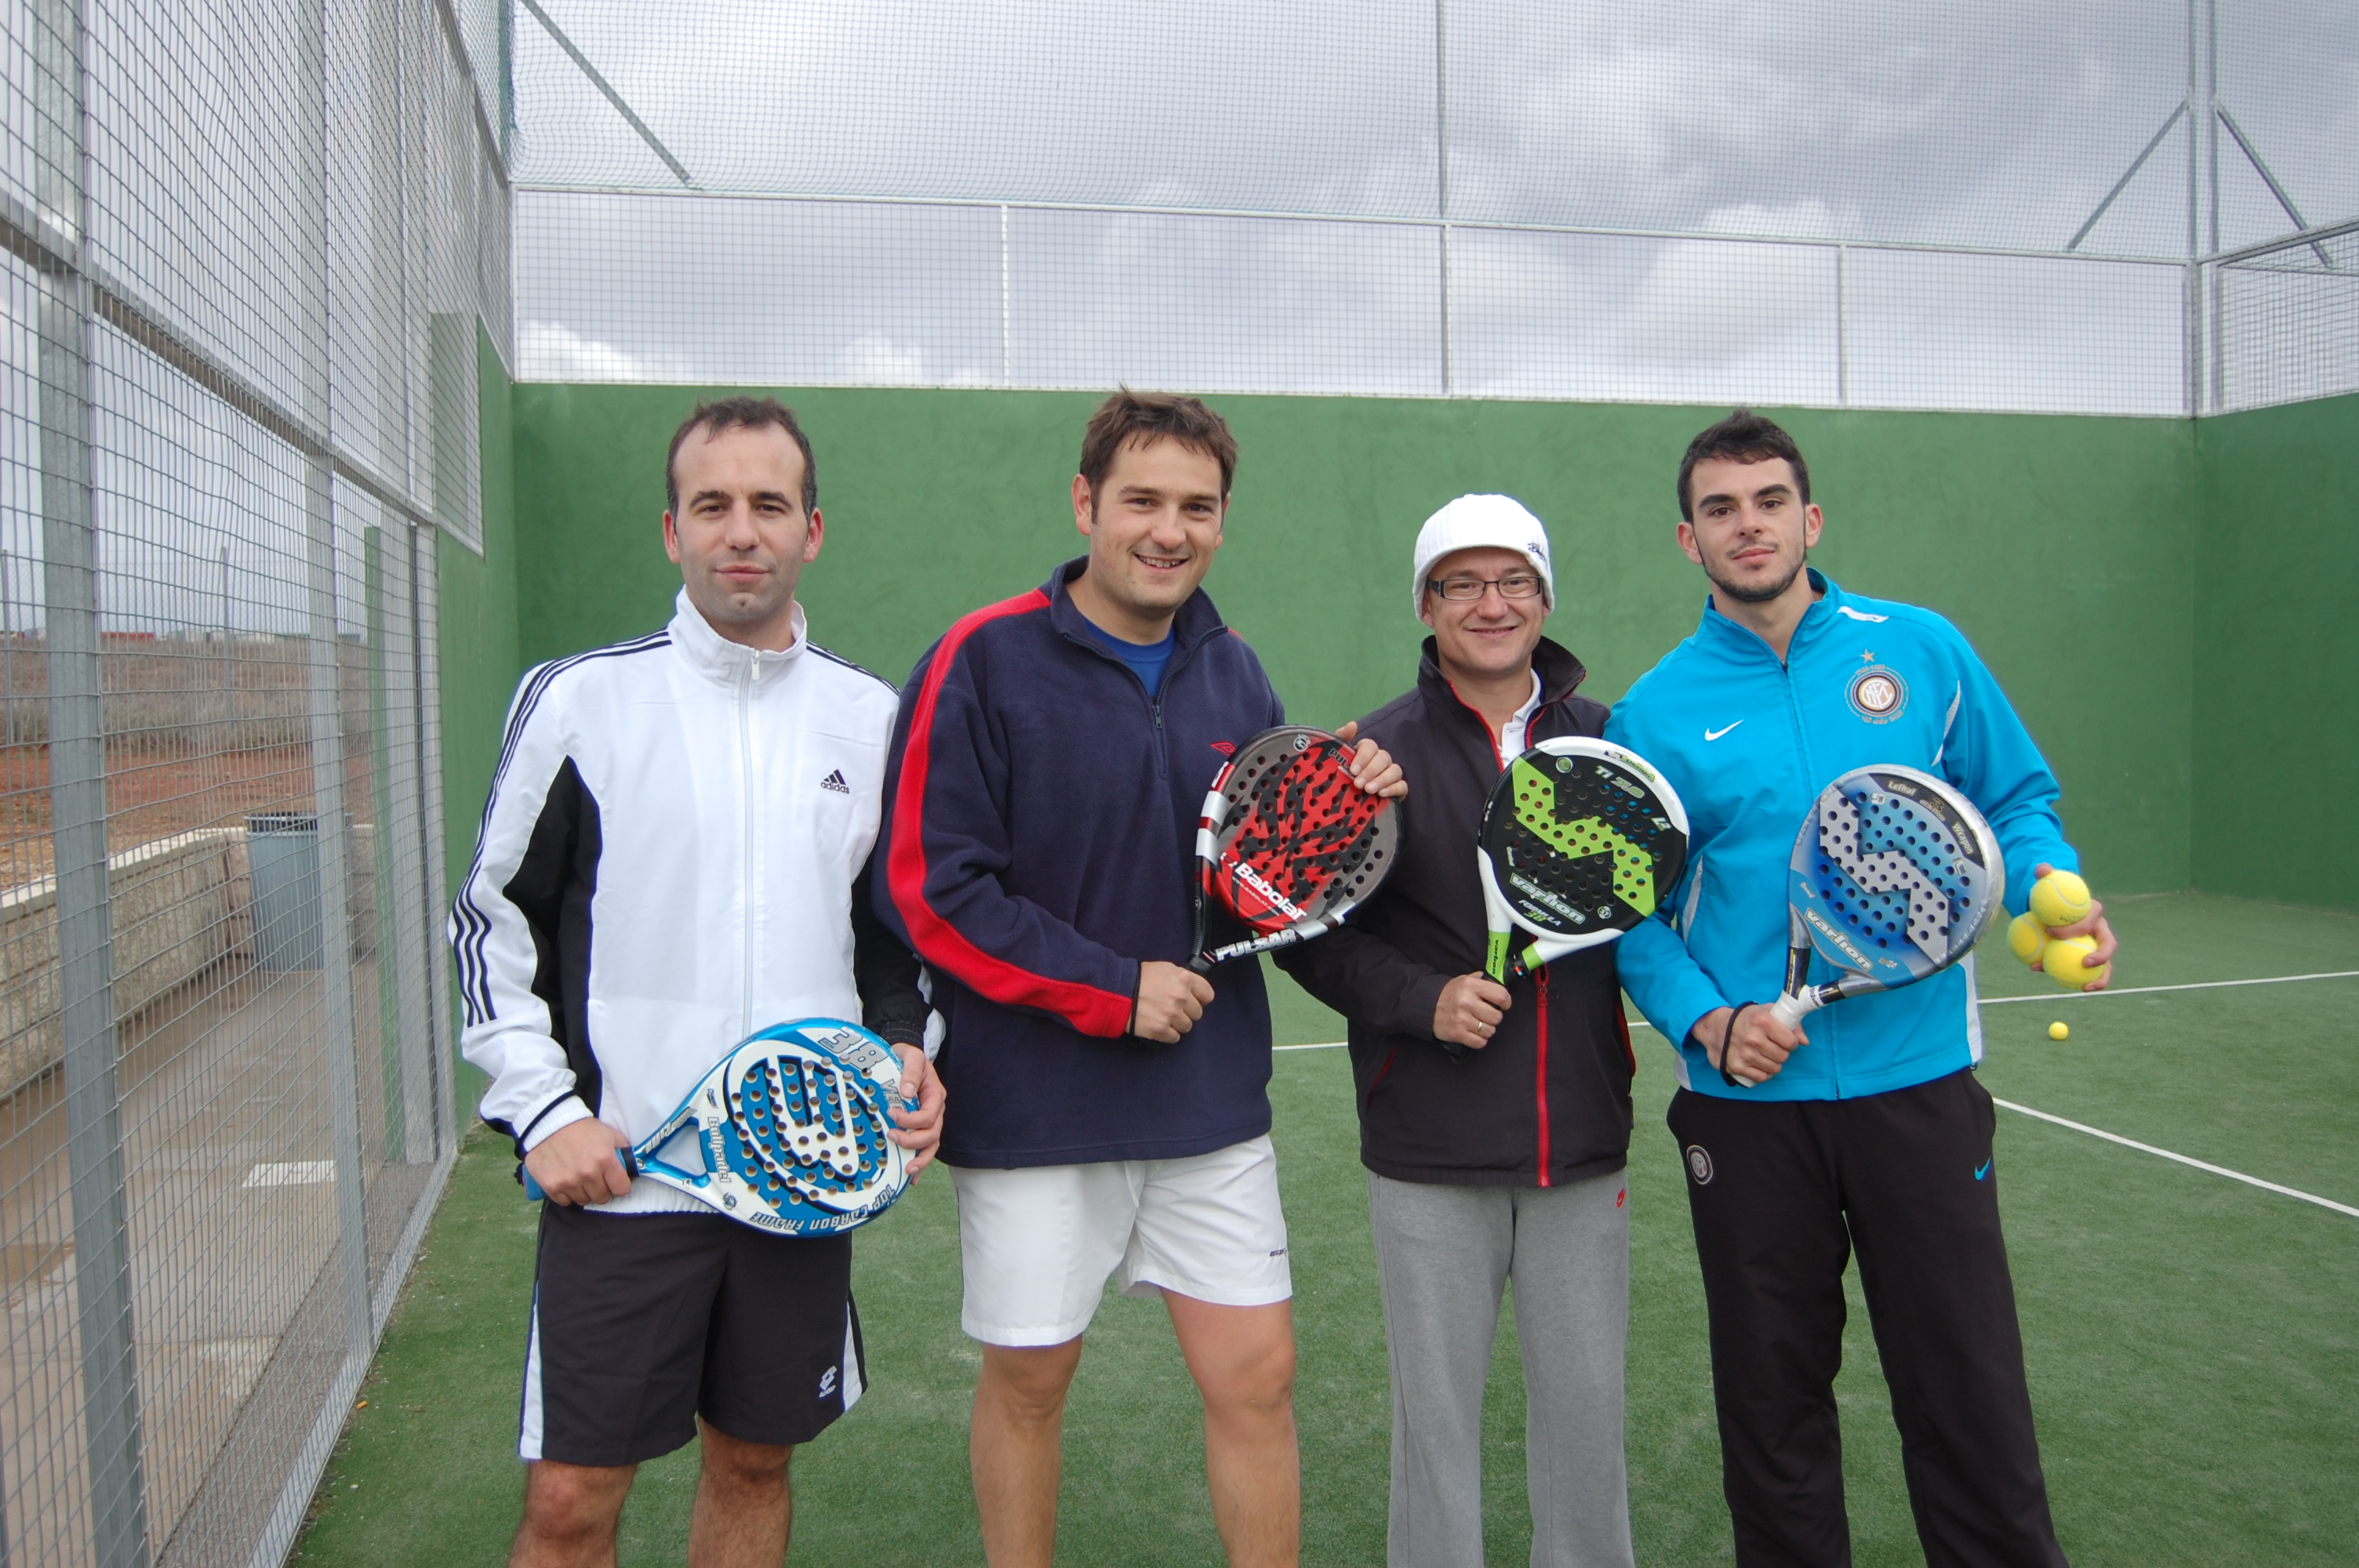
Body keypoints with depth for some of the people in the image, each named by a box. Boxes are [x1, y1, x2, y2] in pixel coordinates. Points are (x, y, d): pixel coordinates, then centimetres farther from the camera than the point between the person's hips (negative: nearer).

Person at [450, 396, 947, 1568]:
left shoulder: (870, 716, 5)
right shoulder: (579, 700, -4)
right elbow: (491, 920, 2)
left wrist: (905, 1047, -1)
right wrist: (540, 1109, -6)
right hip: (619, 1170, -2)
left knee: (754, 1462, 16)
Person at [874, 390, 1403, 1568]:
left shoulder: (1233, 674, 6)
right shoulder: (983, 662, -11)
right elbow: (927, 887, -15)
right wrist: (1111, 990, -17)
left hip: (1213, 1101, 4)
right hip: (1033, 1111, -3)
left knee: (1255, 1377, 8)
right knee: (1027, 1382, 12)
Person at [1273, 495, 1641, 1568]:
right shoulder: (1379, 752, -4)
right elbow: (1307, 934, -3)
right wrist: (1423, 998, -16)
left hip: (1582, 1144, 2)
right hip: (1429, 1155, -2)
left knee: (1587, 1400, 14)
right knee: (1437, 1410, 10)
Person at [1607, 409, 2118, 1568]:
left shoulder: (1921, 648, 2)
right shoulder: (1655, 711, 0)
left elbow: (2014, 801, 10)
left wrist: (2052, 885, -10)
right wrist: (1704, 1020, -13)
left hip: (1919, 1082, 0)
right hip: (1748, 1102, 0)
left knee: (1971, 1394, 7)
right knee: (1772, 1398, 14)